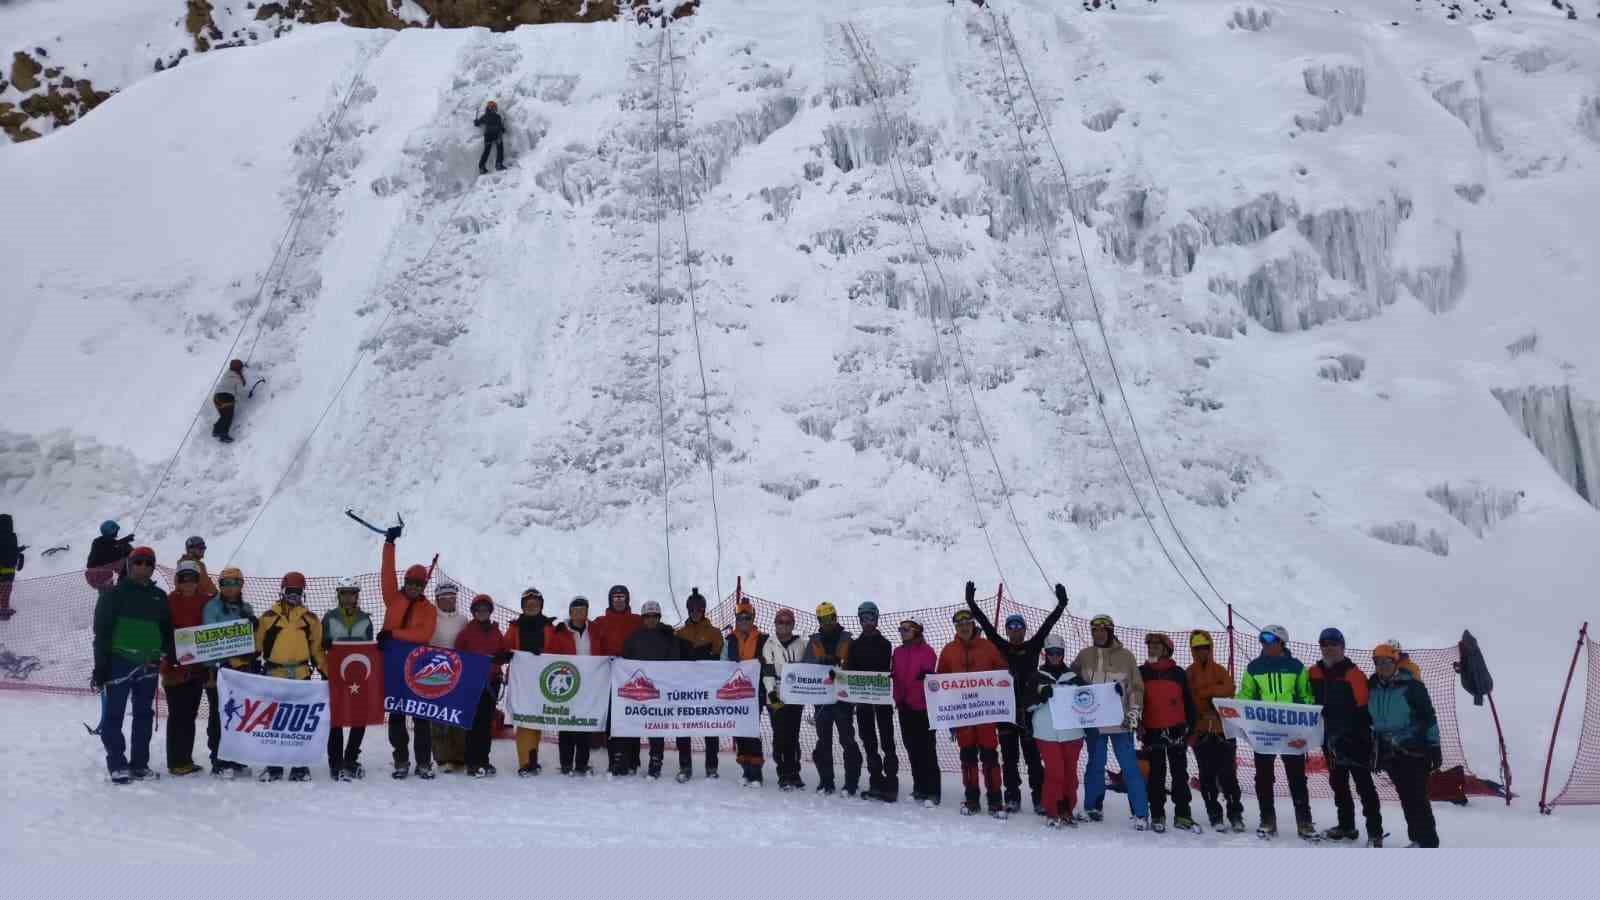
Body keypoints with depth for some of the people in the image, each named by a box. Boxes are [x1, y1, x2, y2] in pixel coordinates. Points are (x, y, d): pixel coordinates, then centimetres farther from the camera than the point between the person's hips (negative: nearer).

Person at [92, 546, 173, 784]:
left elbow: (167, 632, 17)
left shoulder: (160, 597, 11)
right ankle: (117, 765, 5)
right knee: (113, 715, -3)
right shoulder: (114, 594, -2)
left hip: (148, 665, 4)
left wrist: (171, 659, 9)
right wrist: (100, 667, -9)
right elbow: (101, 632, -4)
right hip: (119, 662, -4)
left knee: (144, 716, 9)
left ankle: (139, 764, 17)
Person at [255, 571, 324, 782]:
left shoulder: (310, 619, 9)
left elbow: (317, 649, 12)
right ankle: (273, 766, 14)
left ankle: (300, 766, 10)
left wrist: (327, 672, 6)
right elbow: (256, 645, 7)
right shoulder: (269, 617, 5)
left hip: (301, 676, 1)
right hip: (274, 674, 0)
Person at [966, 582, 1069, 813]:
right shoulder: (1001, 647, 8)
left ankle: (1039, 797, 6)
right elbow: (985, 623, 5)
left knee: (1033, 754, 0)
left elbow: (1048, 624, 2)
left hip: (1029, 708, -1)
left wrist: (1061, 604, -3)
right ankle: (1012, 797, 14)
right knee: (1009, 755, 6)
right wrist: (971, 603, 3)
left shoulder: (1033, 647, 7)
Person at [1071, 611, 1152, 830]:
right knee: (1095, 766, 12)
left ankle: (1141, 813, 3)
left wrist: (1133, 713, -8)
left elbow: (1136, 686, -2)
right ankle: (1093, 807, 24)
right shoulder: (1084, 656, 4)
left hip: (1119, 721, -3)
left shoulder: (1125, 656, -3)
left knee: (1130, 767, -2)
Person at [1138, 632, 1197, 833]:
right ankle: (1157, 816, 11)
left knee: (1180, 773, 4)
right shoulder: (1141, 673, 4)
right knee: (1156, 775, 5)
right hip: (1152, 731, 0)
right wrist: (1137, 724, 0)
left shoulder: (1178, 673, 3)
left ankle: (1182, 815, 10)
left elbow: (1188, 701, 6)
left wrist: (1191, 726, 2)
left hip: (1176, 729, 0)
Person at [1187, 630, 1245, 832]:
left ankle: (1235, 815, 6)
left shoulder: (1220, 670, 8)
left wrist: (1206, 691, -18)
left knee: (1227, 774, -3)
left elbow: (1229, 689, -11)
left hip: (1223, 728, 0)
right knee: (1207, 776, 2)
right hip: (1200, 730, 1)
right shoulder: (1188, 674, 8)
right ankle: (1215, 816, 9)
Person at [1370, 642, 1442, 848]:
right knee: (1406, 799, 9)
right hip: (1389, 753, 5)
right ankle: (1418, 838, 17)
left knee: (1417, 797, -8)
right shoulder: (1372, 688, 8)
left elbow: (1429, 717, -7)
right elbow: (1370, 721, 17)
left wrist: (1434, 748, -9)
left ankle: (1428, 841, -2)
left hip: (1414, 750, -5)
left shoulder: (1411, 685, -8)